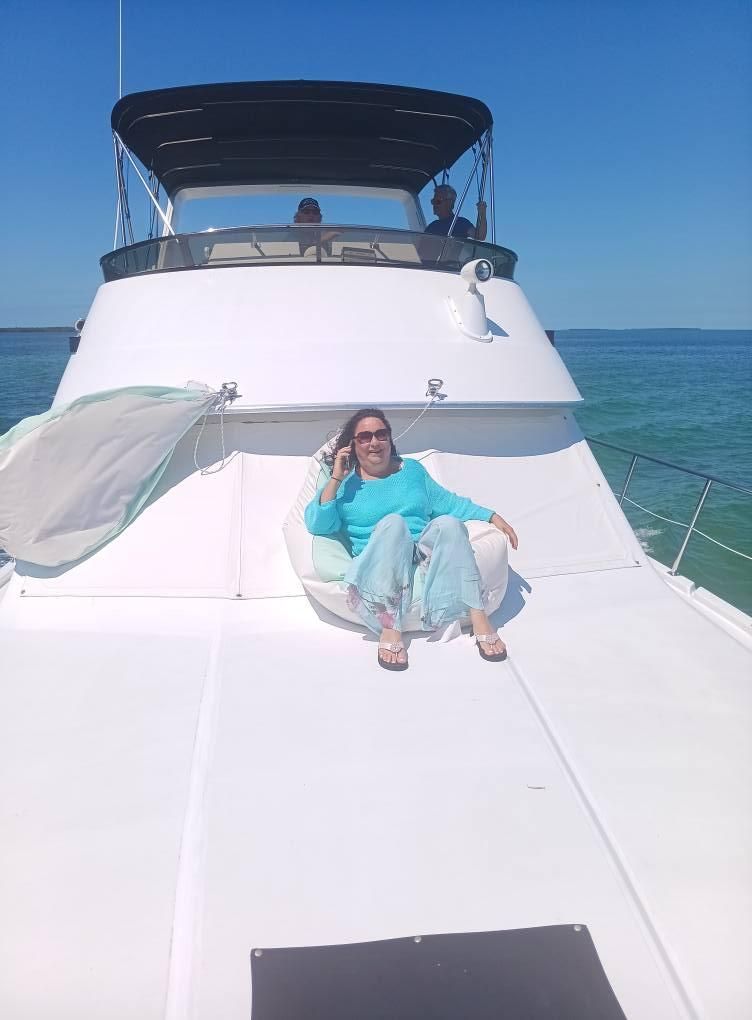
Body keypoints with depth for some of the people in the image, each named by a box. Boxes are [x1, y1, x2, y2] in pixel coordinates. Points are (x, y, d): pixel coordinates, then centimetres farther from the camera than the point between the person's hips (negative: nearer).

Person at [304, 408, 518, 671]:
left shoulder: (412, 470, 23)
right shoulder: (345, 484, 12)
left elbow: (448, 503, 22)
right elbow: (317, 524, -1)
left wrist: (492, 516, 12)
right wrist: (336, 478, -7)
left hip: (425, 554, 3)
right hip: (378, 564, -2)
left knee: (447, 523, -30)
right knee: (392, 522, -35)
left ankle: (479, 620, -34)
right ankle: (389, 627, -43)